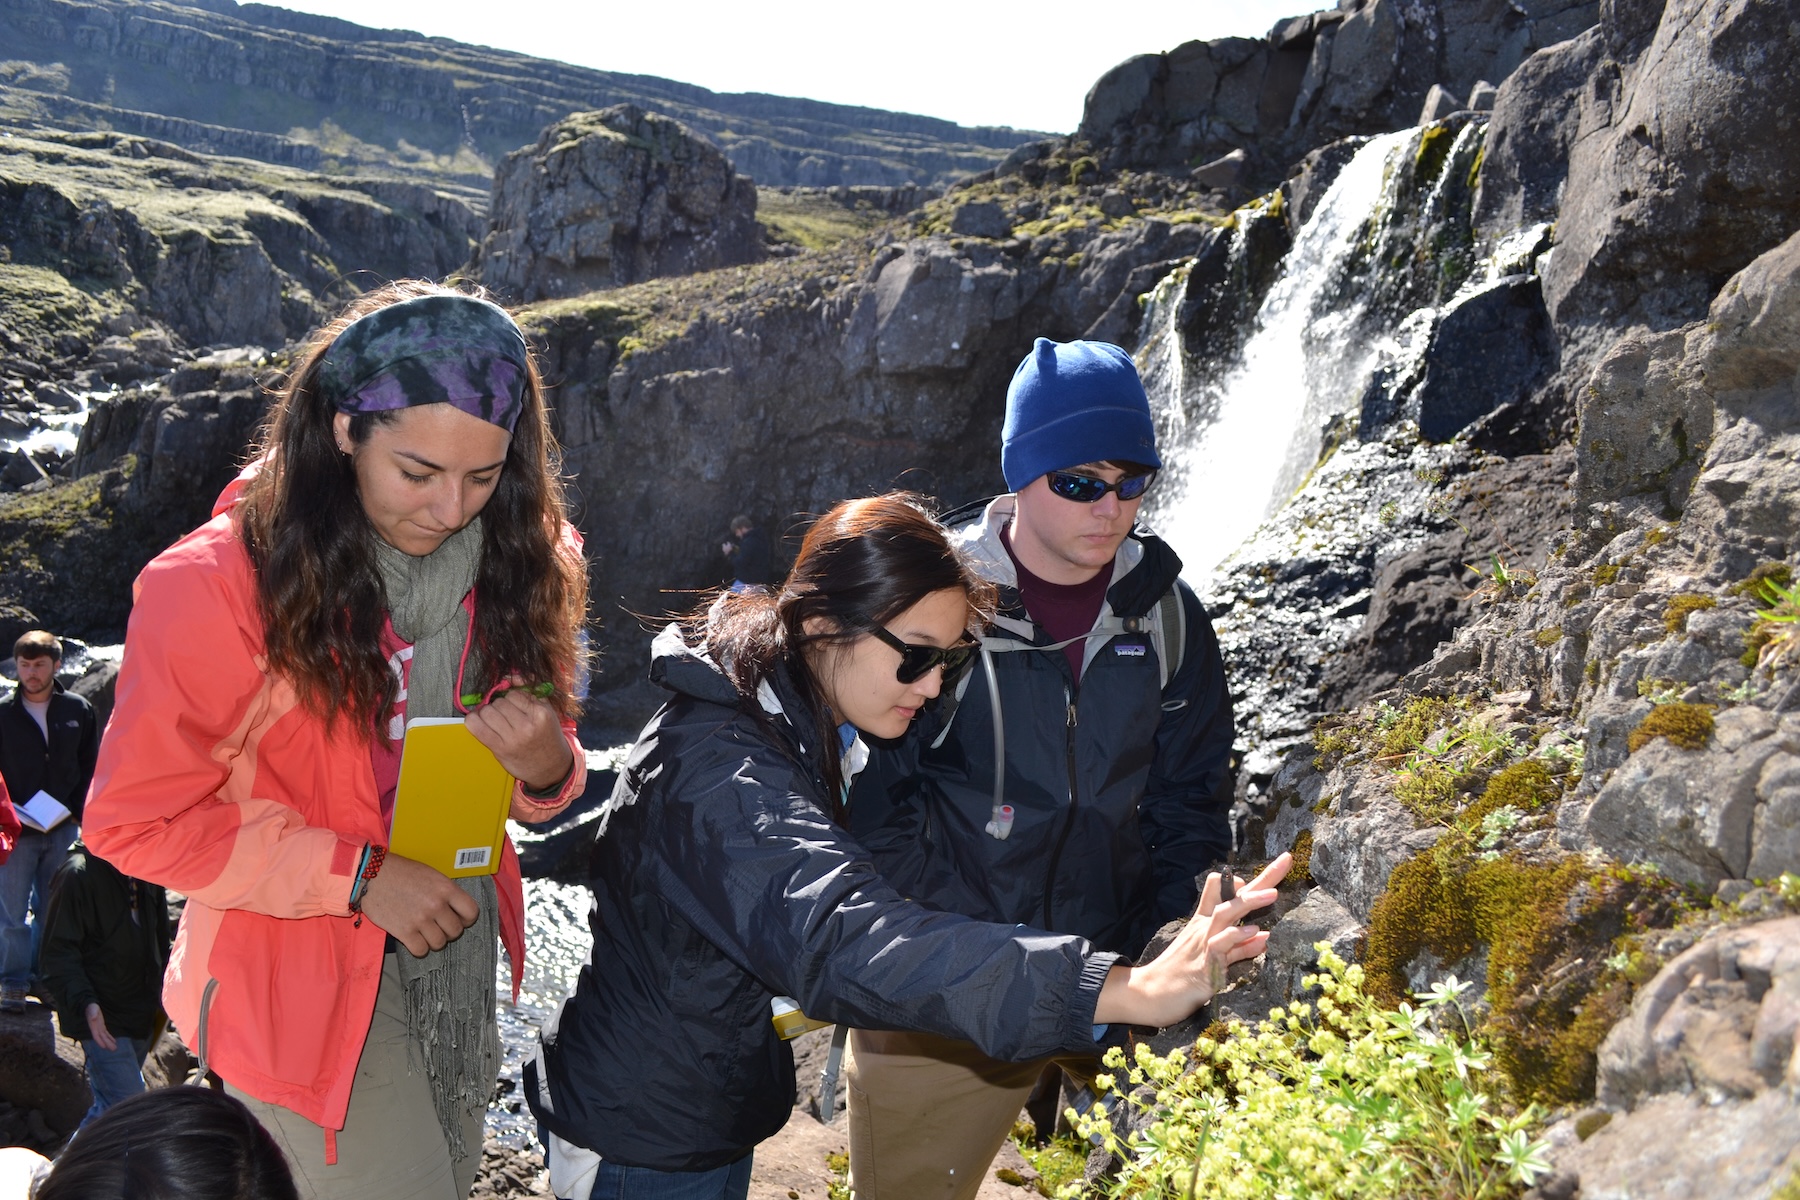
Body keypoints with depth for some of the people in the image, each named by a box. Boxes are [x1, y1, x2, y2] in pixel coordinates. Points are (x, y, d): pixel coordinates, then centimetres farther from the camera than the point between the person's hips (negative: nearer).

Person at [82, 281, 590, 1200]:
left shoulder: (512, 564, -4)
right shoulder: (217, 582, -19)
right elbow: (135, 820, -13)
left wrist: (545, 767, -17)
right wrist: (359, 878, -21)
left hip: (462, 971, 6)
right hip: (305, 992, -5)